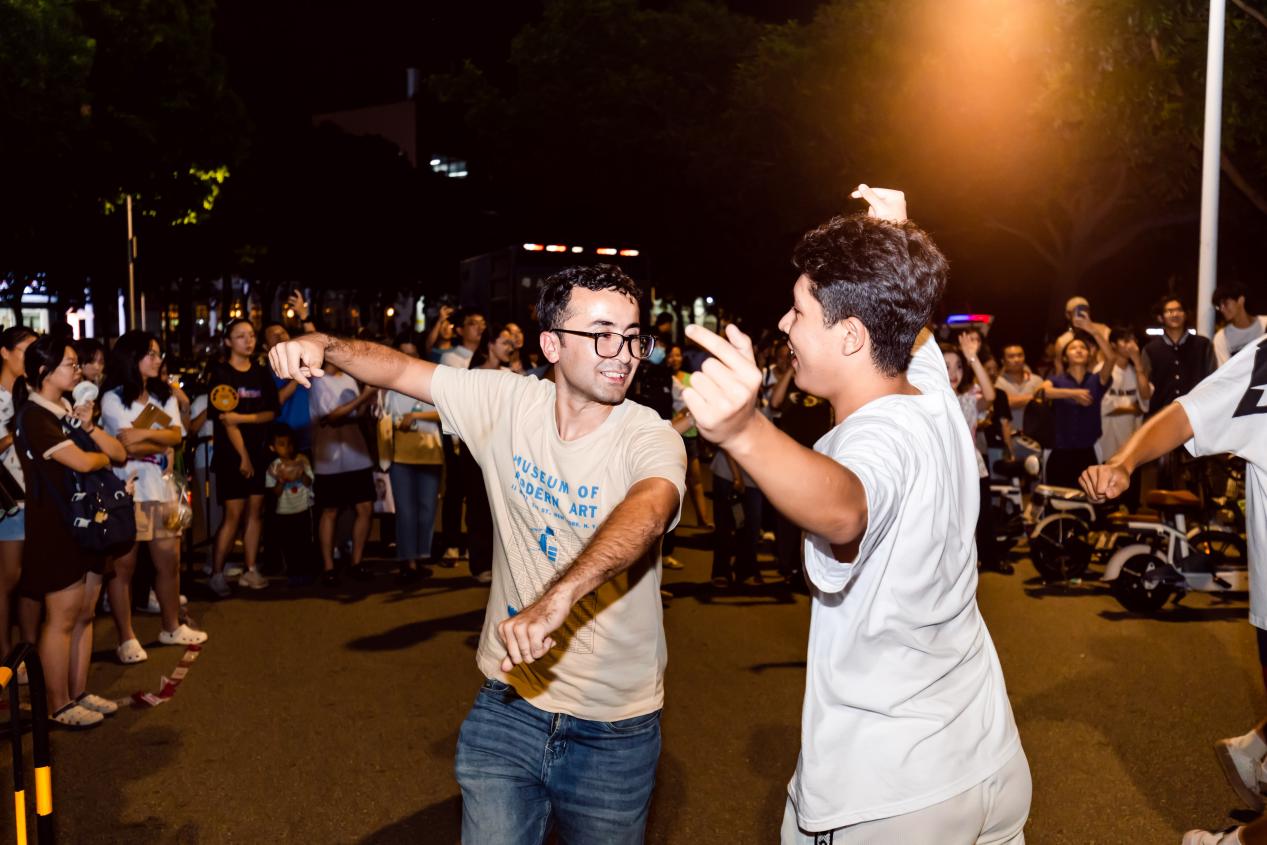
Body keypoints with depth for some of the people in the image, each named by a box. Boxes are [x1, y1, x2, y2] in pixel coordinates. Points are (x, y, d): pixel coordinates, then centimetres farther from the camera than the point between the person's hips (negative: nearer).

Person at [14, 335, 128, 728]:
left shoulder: (68, 411, 12)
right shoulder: (35, 416, -14)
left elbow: (120, 453, 8)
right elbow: (81, 462, -25)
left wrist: (89, 427, -9)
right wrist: (102, 457, -4)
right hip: (56, 529, -8)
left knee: (85, 615, 13)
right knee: (61, 620, 1)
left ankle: (79, 693, 23)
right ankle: (59, 706, 11)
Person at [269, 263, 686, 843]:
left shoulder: (650, 439, -18)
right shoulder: (507, 402, -5)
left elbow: (649, 510, -39)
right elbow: (402, 370, 1)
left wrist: (557, 598, -55)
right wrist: (325, 346, -20)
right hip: (508, 702, 2)